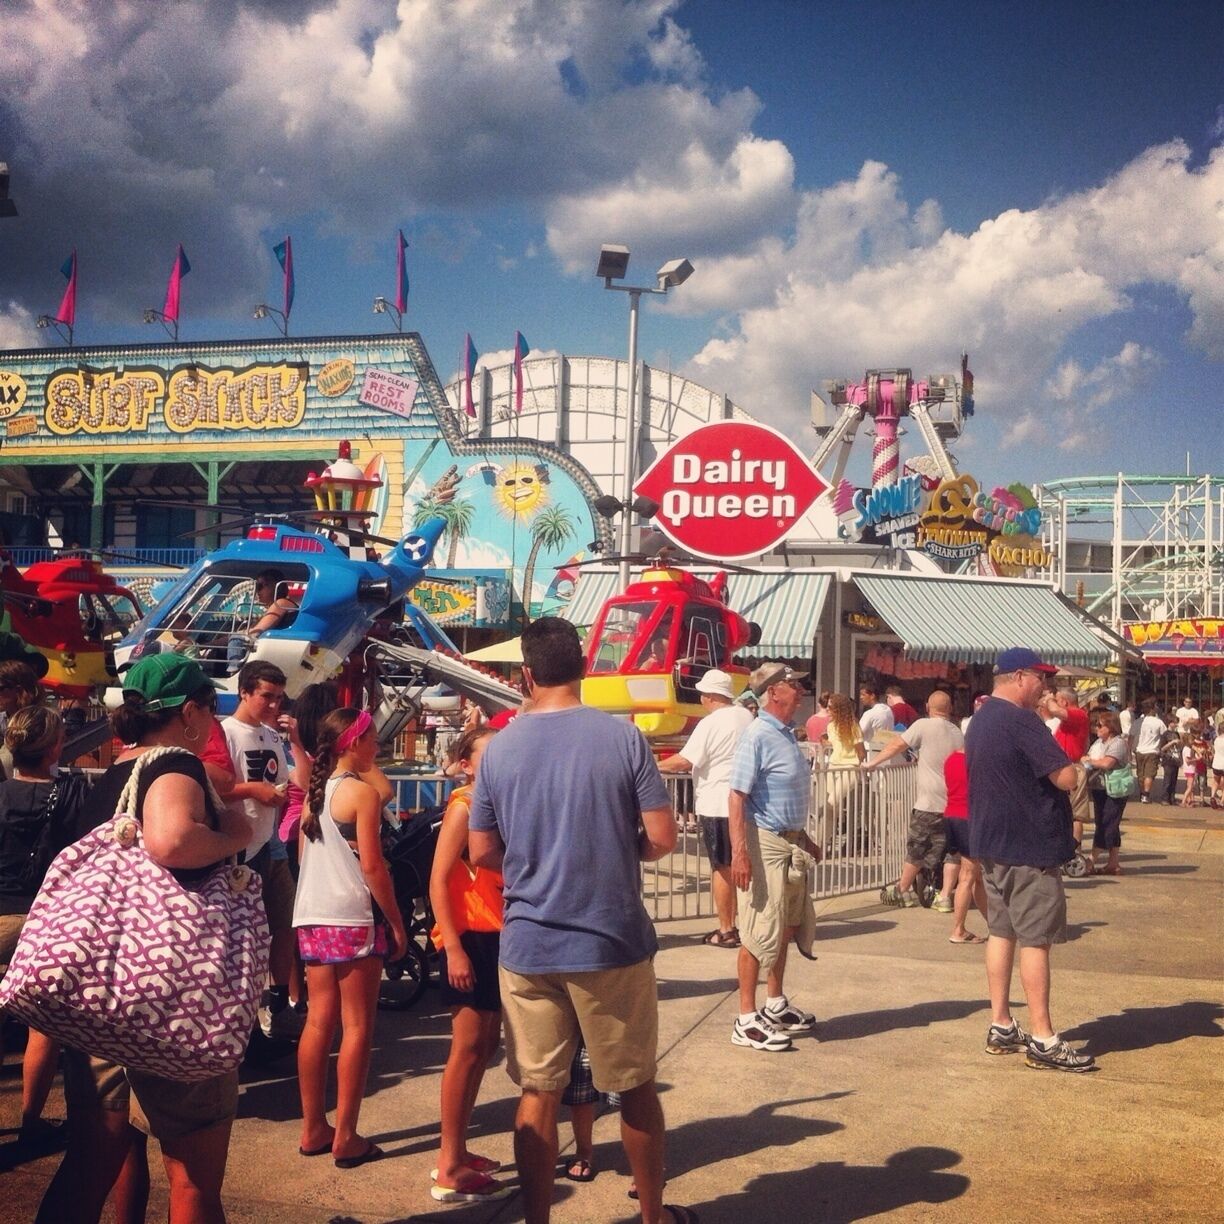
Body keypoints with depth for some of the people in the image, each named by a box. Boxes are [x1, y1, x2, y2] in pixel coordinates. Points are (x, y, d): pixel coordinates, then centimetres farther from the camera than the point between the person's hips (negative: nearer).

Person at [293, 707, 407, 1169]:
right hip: (353, 917, -7)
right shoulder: (362, 793, -11)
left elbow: (303, 857, 15)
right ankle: (346, 1138, 1)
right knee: (357, 1026, -1)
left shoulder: (314, 792, 11)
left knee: (318, 1021, 12)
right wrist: (397, 923, -7)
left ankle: (313, 1130, 17)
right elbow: (372, 865, -14)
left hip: (312, 916, 7)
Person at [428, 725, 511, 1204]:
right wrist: (453, 948, -21)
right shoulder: (463, 806, -12)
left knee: (485, 1045, 14)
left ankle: (456, 1152, 26)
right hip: (469, 938, -9)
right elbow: (438, 881, -17)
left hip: (497, 937, 9)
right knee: (468, 1047, -6)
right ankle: (450, 1172, 1)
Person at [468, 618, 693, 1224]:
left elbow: (481, 853, 4)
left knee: (538, 1094, 10)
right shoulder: (622, 736, -9)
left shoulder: (499, 748, -2)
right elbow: (661, 839, -8)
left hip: (527, 946, 2)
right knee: (635, 1087, 16)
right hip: (613, 943, -1)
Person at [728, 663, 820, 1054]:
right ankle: (746, 1021, 3)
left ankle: (776, 1005, 32)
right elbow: (737, 797, -22)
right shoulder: (758, 736, -17)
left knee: (789, 926, 18)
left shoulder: (787, 734, 11)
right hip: (765, 844, -10)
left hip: (790, 843, 10)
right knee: (760, 932, -5)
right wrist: (740, 852, -28)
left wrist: (804, 838, 25)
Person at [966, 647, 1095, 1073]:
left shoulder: (980, 720, 13)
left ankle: (1001, 1027, 17)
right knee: (1036, 939, -4)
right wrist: (1064, 765, -1)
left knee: (1001, 931, 12)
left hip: (990, 844, 9)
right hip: (1030, 846, -9)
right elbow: (1066, 777, -21)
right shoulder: (1021, 721, -18)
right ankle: (1042, 1041, 0)